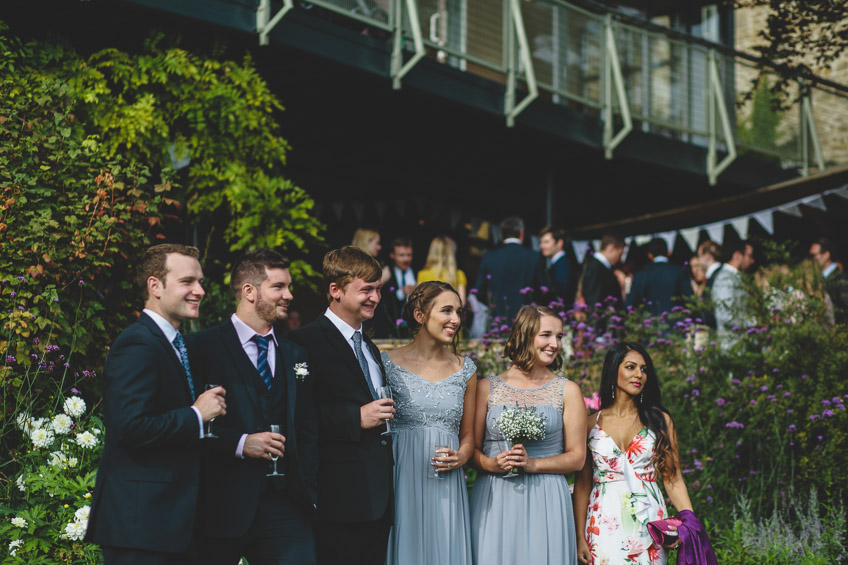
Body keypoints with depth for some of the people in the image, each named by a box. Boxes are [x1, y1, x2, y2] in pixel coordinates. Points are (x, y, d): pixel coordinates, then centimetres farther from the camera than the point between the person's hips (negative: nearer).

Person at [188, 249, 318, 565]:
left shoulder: (296, 355, 17)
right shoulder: (202, 347, -2)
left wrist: (309, 494, 8)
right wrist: (239, 443, -17)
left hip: (285, 506, 4)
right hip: (220, 506, -4)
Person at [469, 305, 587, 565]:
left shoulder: (568, 391, 6)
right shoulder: (487, 387, 7)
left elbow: (577, 457, 3)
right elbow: (471, 448, 8)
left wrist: (532, 464, -10)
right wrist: (493, 464, -13)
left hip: (545, 501, 0)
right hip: (493, 500, 0)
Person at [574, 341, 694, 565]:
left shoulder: (660, 420, 8)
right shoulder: (592, 423, 6)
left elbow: (673, 478, 4)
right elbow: (582, 483, 5)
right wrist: (580, 537, -1)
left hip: (649, 522, 1)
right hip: (605, 525, -1)